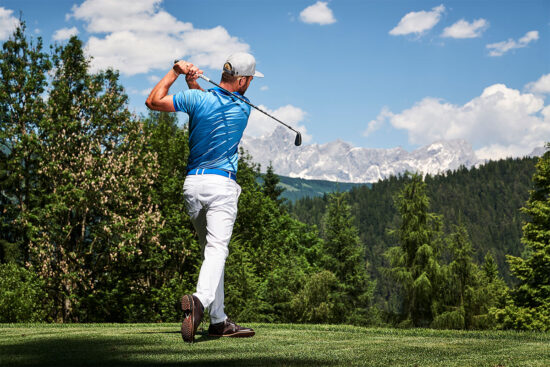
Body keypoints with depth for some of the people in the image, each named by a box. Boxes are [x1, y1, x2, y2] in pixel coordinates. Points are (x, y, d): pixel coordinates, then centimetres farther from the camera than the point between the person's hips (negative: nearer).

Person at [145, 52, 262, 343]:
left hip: (192, 183, 4)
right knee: (217, 248, -15)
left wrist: (176, 72, 8)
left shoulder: (197, 99, -2)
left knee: (212, 250, 12)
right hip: (221, 183, -3)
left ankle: (218, 320, 13)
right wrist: (194, 83, 2)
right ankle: (200, 300, -42)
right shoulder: (243, 109, 2)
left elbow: (153, 101, 6)